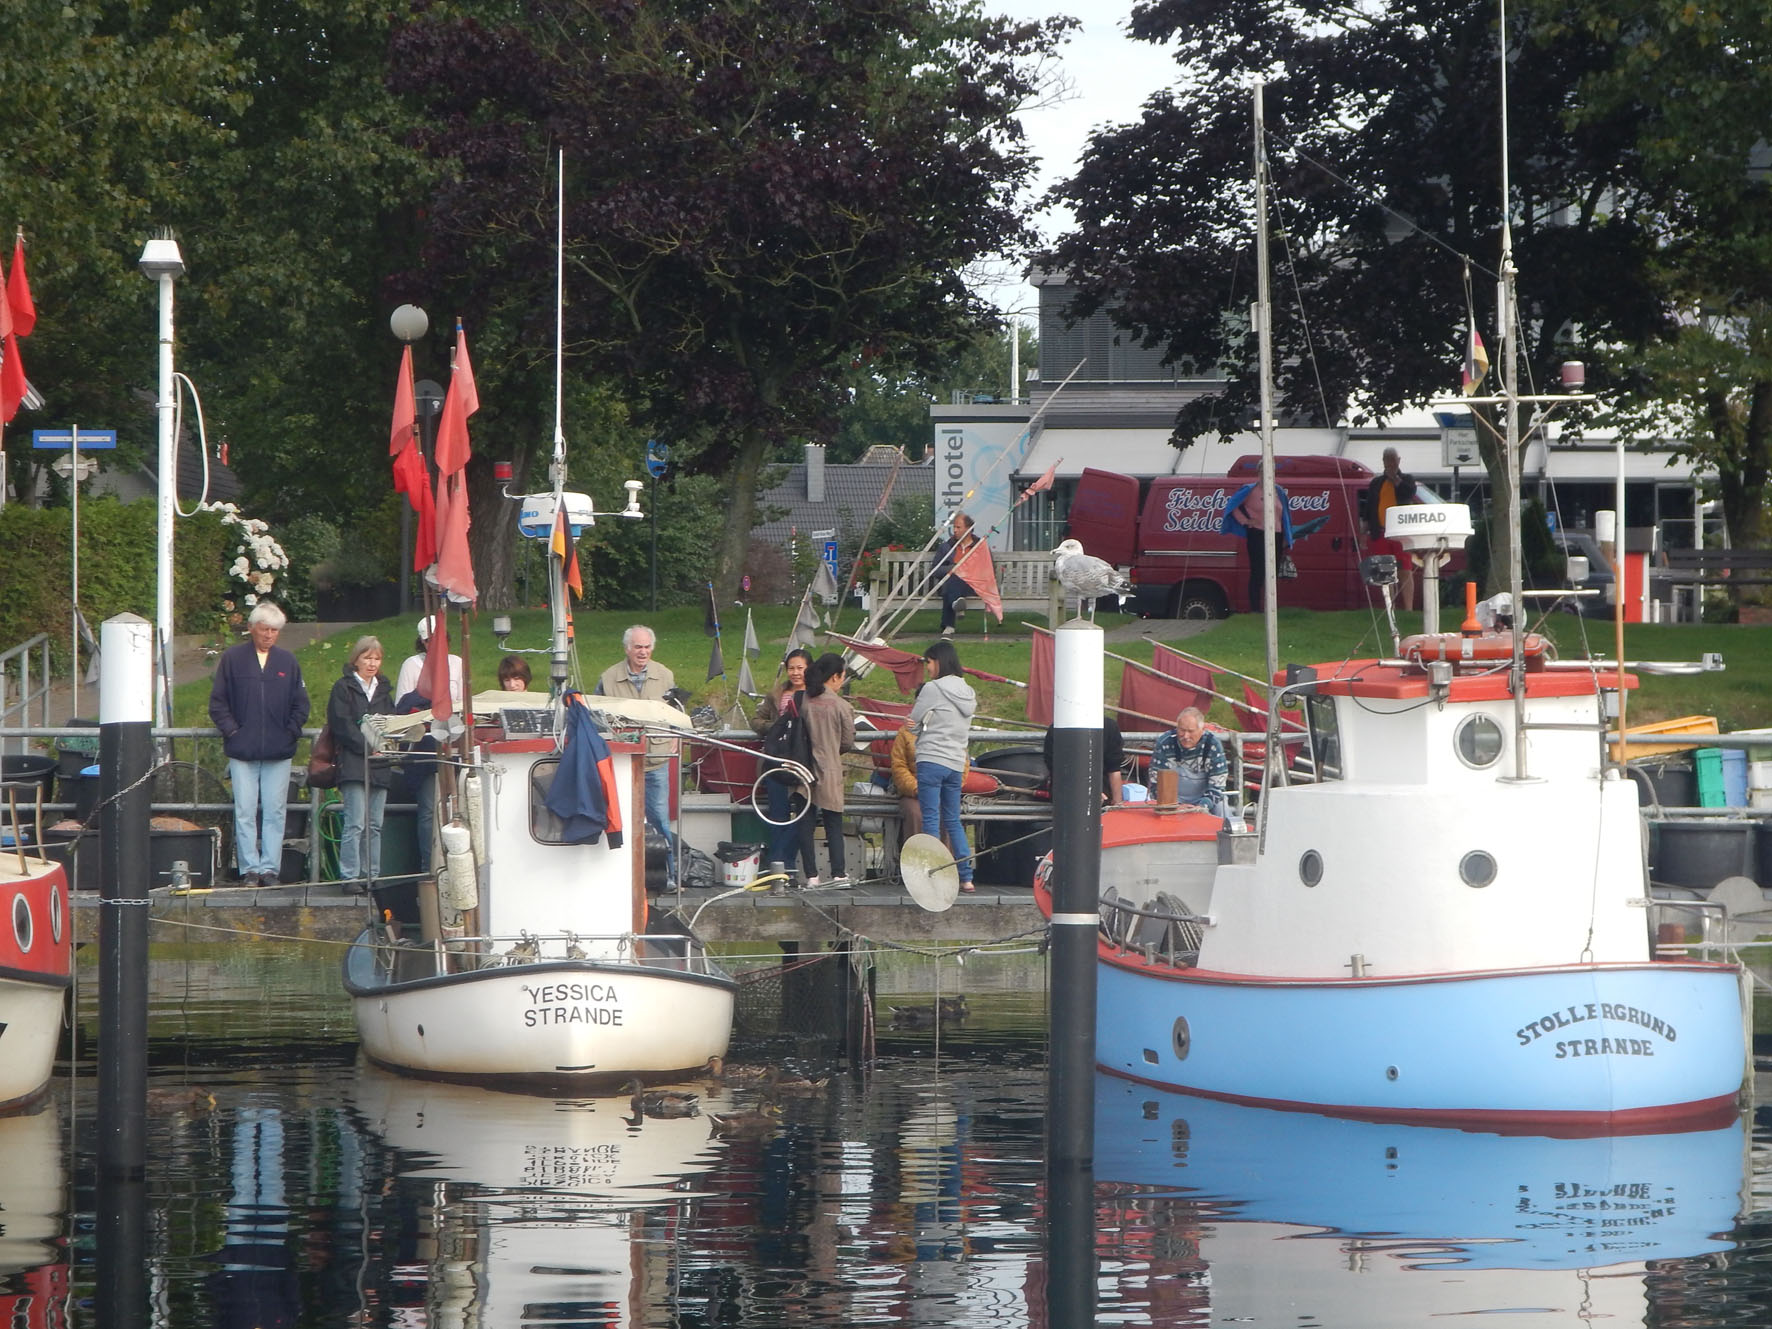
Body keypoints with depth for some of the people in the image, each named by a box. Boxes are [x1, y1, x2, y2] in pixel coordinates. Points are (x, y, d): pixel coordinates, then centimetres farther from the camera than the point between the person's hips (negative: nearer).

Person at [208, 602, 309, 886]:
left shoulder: (288, 662, 11)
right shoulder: (232, 658, 5)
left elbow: (300, 704, 15)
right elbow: (217, 702, 6)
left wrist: (291, 732, 2)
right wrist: (231, 730, -5)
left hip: (278, 753, 2)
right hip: (242, 751, -2)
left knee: (275, 812, 0)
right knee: (245, 812, -3)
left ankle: (270, 868, 4)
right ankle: (249, 869, 0)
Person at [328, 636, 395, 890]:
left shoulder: (383, 690, 19)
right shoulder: (343, 688, 1)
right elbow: (342, 725, -8)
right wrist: (367, 746, -16)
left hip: (380, 765, 6)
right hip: (354, 763, -6)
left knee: (375, 825, 6)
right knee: (355, 823, -11)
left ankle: (371, 875, 10)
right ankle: (350, 876, -11)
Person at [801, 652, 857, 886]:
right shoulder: (840, 706, -8)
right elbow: (848, 742, -1)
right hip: (830, 771, -2)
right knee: (833, 823, 7)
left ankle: (811, 875, 5)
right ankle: (838, 873, 5)